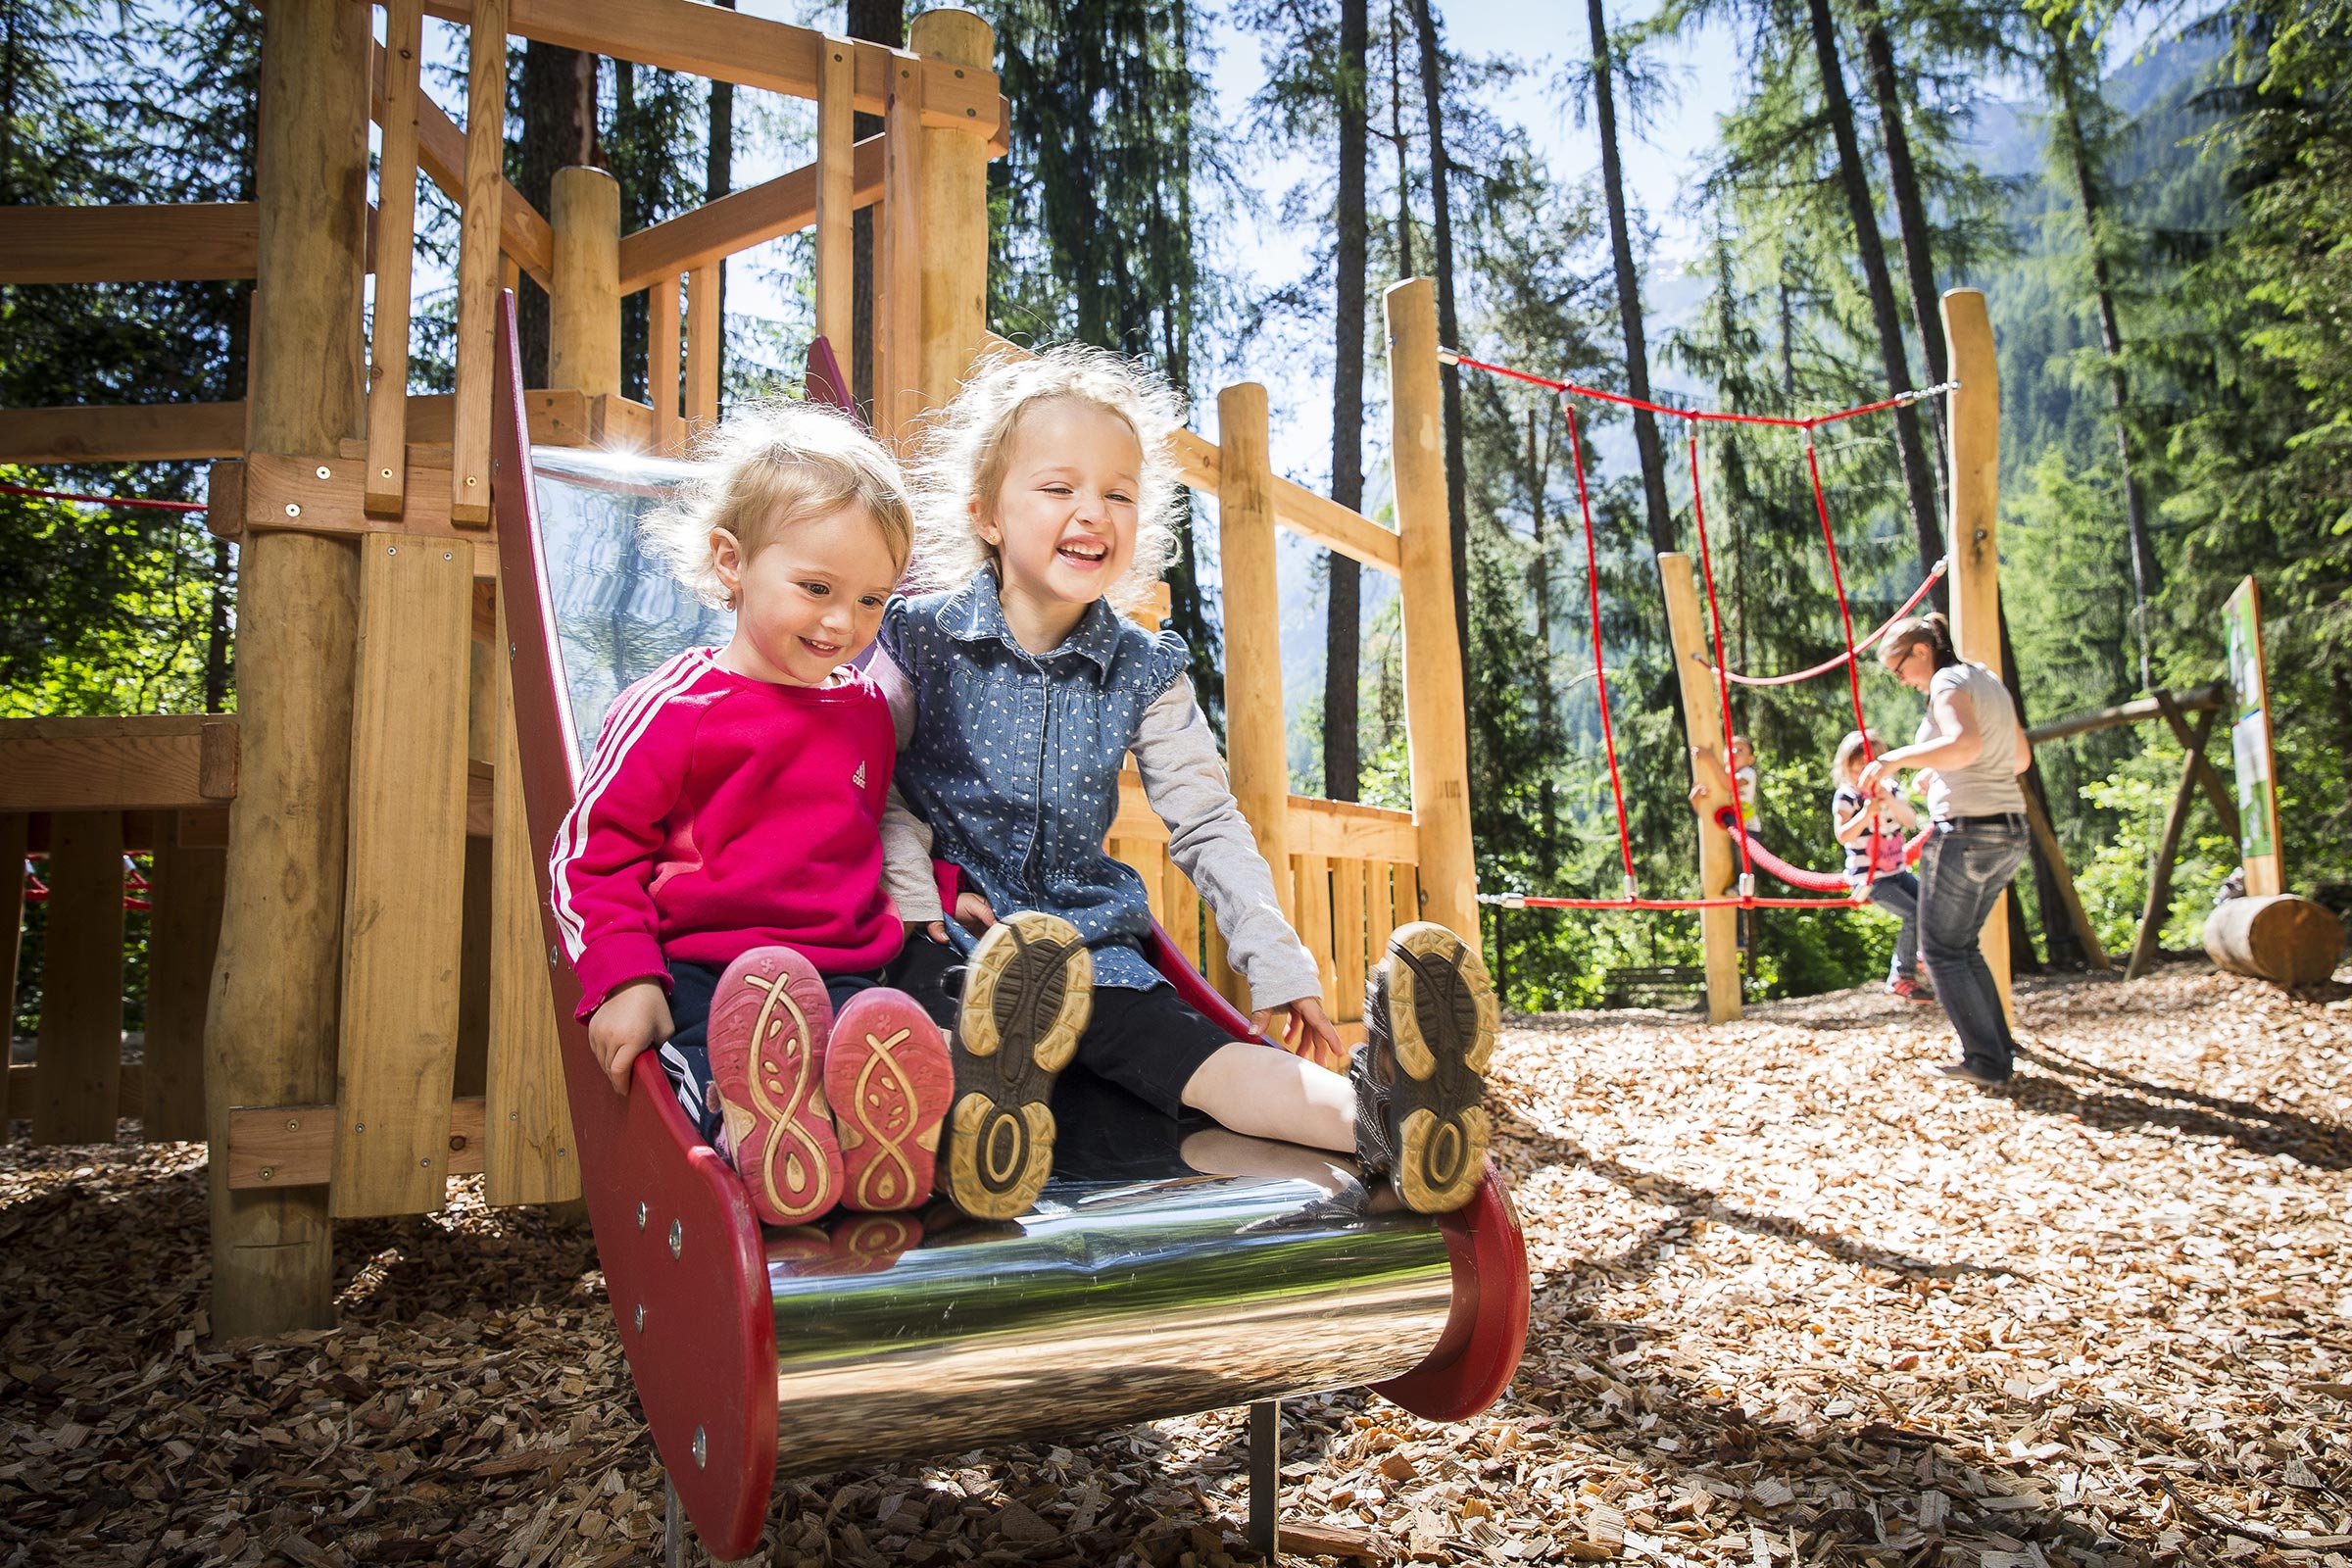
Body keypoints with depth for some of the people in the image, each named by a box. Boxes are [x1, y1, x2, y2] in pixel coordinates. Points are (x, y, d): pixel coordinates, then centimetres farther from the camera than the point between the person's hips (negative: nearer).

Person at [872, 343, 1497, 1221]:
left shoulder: (1144, 671, 6)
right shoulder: (921, 637, 0)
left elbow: (1209, 827, 7)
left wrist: (1277, 964, 0)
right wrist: (924, 900, -14)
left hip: (1084, 935, 2)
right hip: (946, 928, -2)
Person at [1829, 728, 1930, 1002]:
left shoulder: (1890, 789, 7)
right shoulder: (1845, 796, -10)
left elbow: (1912, 822, -5)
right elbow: (1843, 836, -23)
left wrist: (1891, 802, -22)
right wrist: (1866, 814, -38)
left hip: (1897, 871, 7)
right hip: (1868, 878, -6)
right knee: (1914, 914, -21)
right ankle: (1900, 978, -10)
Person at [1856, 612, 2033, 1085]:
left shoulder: (1948, 683, -10)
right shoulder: (1988, 681, 17)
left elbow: (1965, 743, -30)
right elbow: (2021, 758, 25)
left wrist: (1896, 759, -27)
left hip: (1965, 832, -9)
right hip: (2010, 833, 9)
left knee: (1942, 949, 1)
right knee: (1962, 944, 19)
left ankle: (1986, 1059, 2)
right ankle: (2000, 1049, 18)